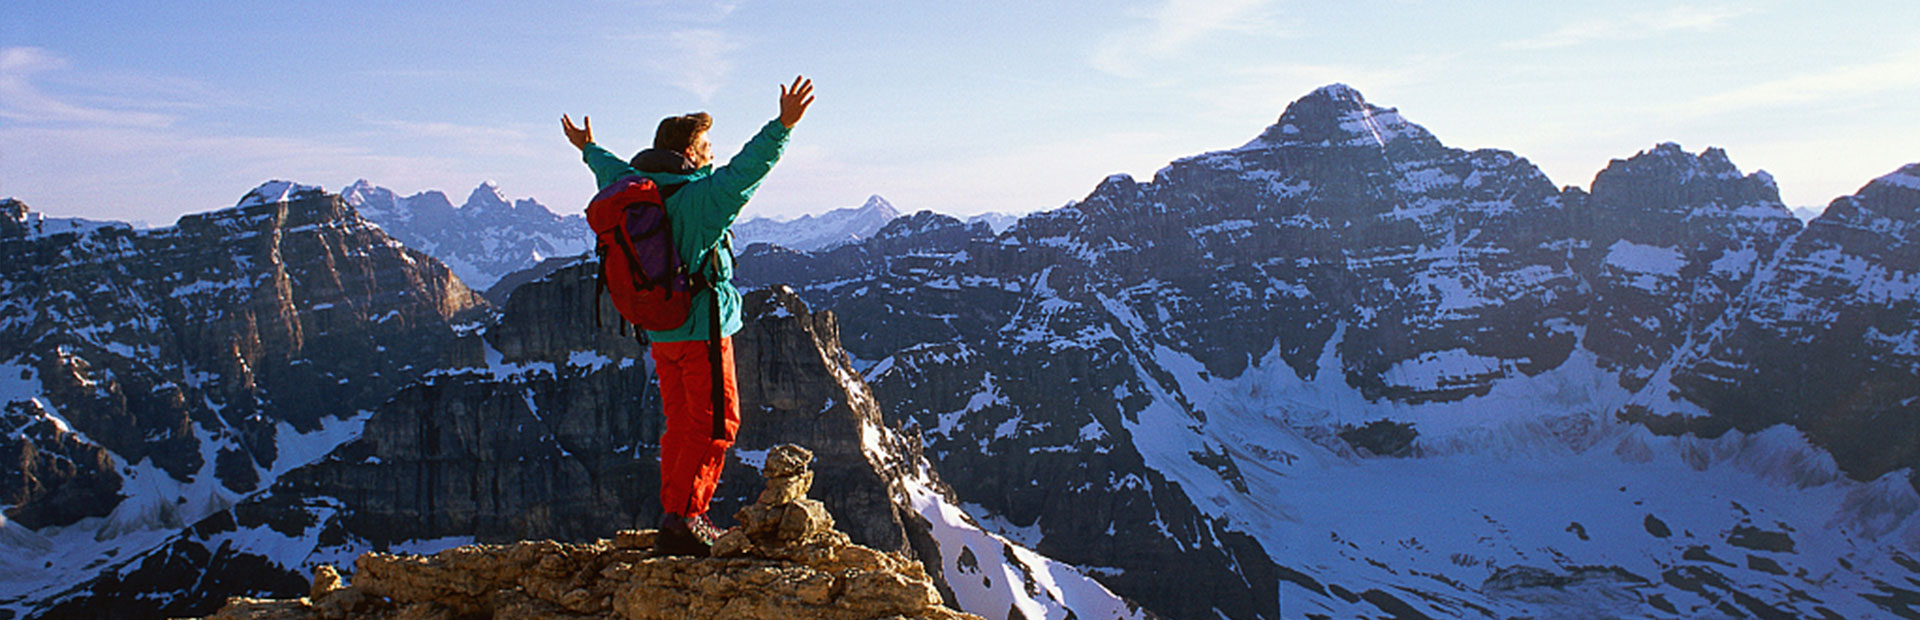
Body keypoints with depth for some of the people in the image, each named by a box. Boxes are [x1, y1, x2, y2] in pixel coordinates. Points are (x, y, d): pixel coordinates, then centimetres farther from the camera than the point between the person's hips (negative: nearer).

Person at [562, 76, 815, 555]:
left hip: (659, 332, 8)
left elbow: (614, 171, 29)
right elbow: (747, 169, -26)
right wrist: (782, 126, -29)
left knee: (681, 424, 15)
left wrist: (589, 150, 49)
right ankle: (685, 516, -6)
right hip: (702, 328, -8)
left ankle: (672, 518, 16)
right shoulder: (702, 195, -14)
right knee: (717, 422, -2)